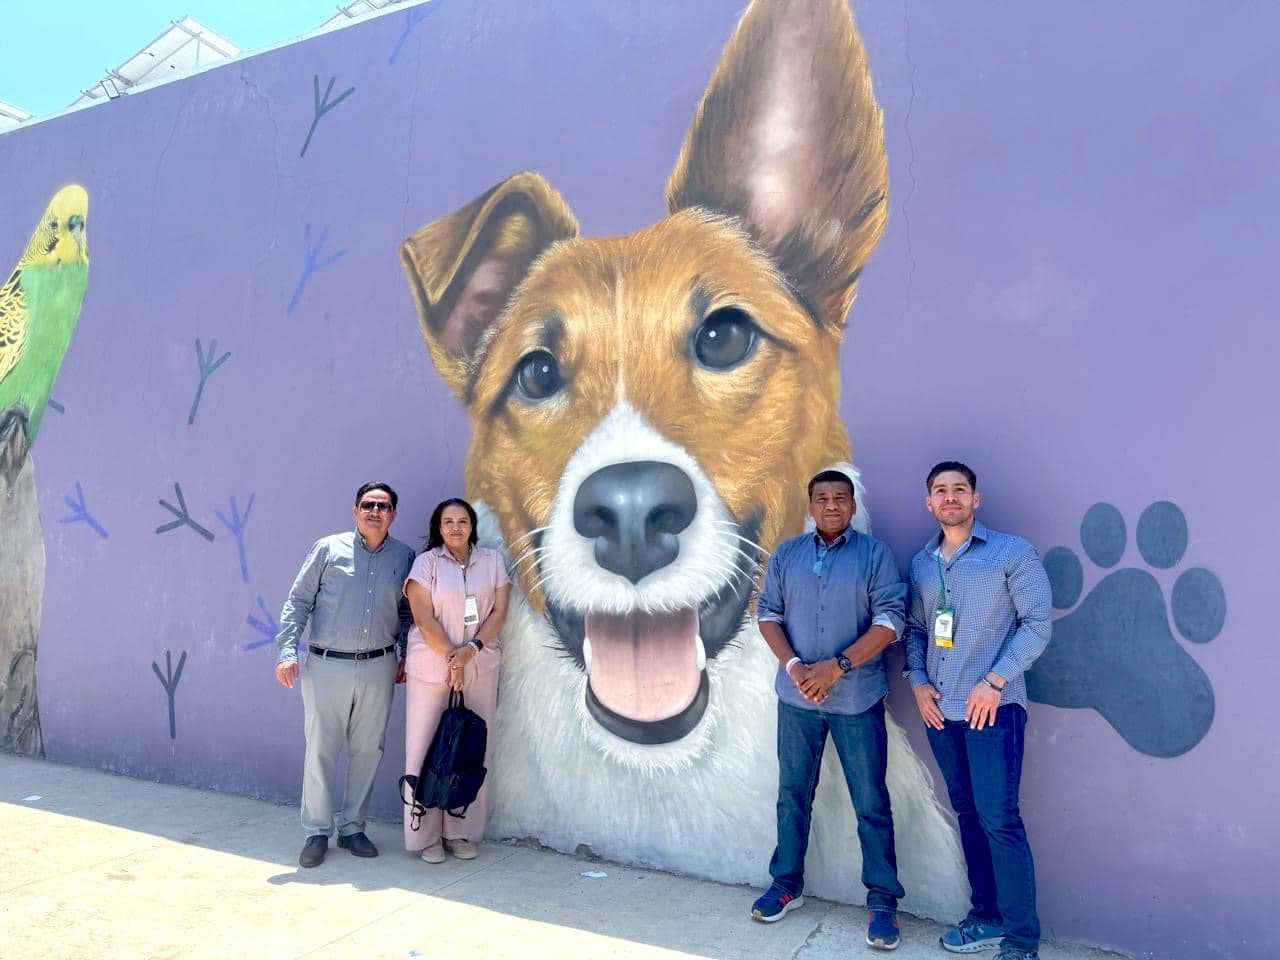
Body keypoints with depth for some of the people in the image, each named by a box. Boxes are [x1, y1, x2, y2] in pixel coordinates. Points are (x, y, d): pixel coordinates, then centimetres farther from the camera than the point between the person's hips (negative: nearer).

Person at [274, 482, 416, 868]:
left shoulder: (404, 557, 5)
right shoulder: (328, 548, -1)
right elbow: (298, 601, 0)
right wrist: (287, 652, -8)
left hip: (378, 669, 2)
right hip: (326, 666, -2)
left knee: (367, 750, 9)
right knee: (320, 750, 4)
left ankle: (352, 827, 25)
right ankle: (317, 832, 19)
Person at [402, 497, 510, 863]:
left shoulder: (492, 561, 7)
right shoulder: (426, 562, -1)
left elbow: (499, 612, 1)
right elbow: (424, 618, -7)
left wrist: (470, 651, -11)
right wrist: (452, 657, -13)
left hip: (480, 669, 2)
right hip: (430, 668, -2)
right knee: (426, 749, 3)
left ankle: (461, 832, 19)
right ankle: (426, 835, 16)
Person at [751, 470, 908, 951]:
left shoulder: (875, 553, -4)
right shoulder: (786, 554, 5)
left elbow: (889, 620, -10)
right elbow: (768, 615, 4)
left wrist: (837, 666, -17)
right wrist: (793, 666, -11)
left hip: (858, 698, -3)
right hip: (796, 696, 3)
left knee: (871, 803, 5)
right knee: (792, 794, 14)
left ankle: (883, 902, 19)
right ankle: (787, 885, 30)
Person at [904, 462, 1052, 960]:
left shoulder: (1012, 552, -4)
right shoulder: (920, 563, 11)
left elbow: (1037, 623, -8)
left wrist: (995, 681, -14)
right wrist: (918, 681, 1)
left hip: (992, 708, -5)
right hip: (939, 710, 5)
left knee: (999, 820, -5)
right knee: (968, 813, 14)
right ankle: (987, 915, 27)